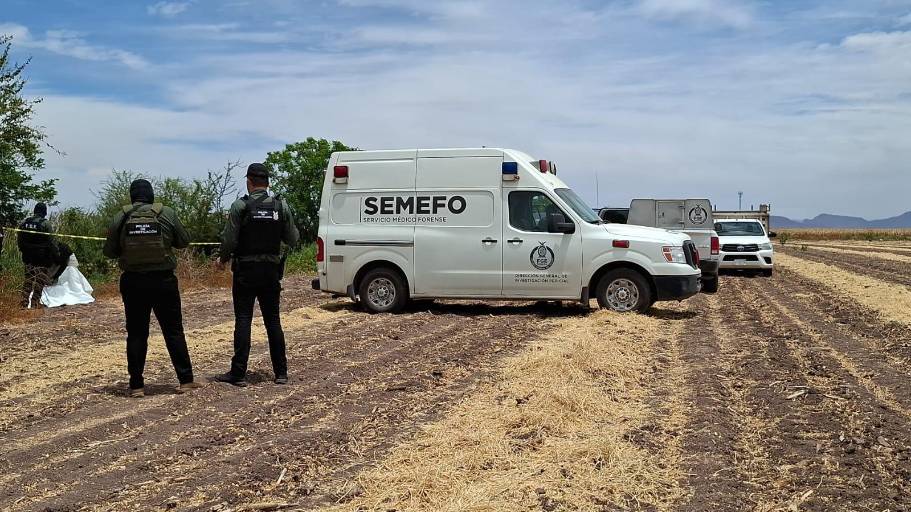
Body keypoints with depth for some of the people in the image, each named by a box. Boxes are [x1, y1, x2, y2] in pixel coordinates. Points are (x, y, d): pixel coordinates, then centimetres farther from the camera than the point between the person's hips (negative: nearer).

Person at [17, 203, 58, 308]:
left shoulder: (24, 223, 6)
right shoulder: (45, 224, -13)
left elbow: (20, 241, 13)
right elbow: (51, 242, -12)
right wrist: (56, 256, -3)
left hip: (28, 257, 6)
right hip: (42, 258, -6)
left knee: (28, 279, 14)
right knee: (40, 280, -2)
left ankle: (25, 301, 13)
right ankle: (34, 302, -5)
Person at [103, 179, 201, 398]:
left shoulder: (120, 218, -3)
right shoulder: (167, 214, -5)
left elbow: (109, 252, 3)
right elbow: (184, 241, 4)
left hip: (133, 282, 1)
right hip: (164, 281, -1)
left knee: (136, 333, 9)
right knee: (174, 330, 8)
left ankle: (136, 385, 10)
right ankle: (185, 380, 10)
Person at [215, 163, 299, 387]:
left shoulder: (240, 206, -9)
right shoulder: (281, 206, 1)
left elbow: (229, 240, -10)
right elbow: (293, 240, 4)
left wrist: (223, 259, 9)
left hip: (246, 271, -3)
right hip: (271, 271, 3)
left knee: (243, 320, 1)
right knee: (273, 320, 10)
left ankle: (238, 374, 2)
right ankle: (281, 372, 12)